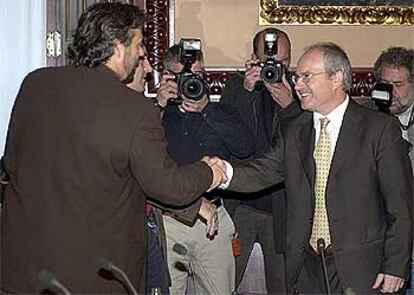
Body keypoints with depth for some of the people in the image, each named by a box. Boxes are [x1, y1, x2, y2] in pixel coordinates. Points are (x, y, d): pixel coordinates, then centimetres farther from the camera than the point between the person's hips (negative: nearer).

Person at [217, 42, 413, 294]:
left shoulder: (381, 128, -6)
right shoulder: (292, 131, 9)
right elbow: (265, 171, -1)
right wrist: (227, 173, -21)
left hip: (359, 271, -4)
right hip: (307, 266, 4)